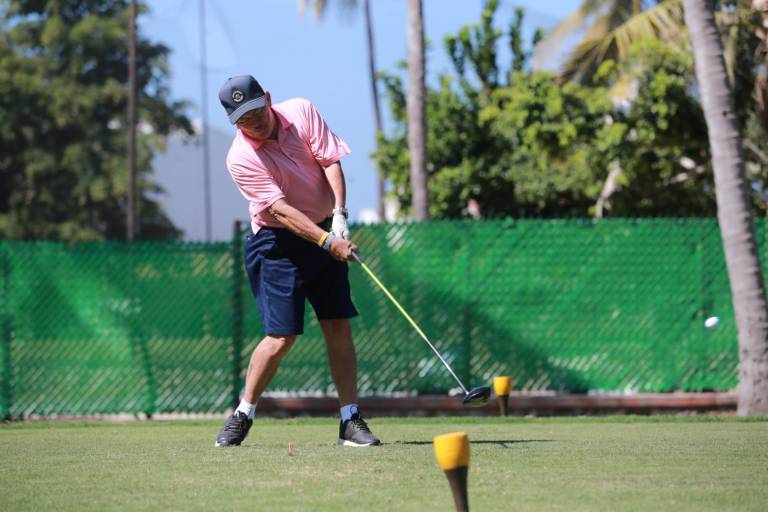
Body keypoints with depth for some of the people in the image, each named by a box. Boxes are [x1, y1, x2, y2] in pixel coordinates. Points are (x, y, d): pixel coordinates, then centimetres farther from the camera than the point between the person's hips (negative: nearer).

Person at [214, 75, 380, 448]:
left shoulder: (301, 112, -7)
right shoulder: (240, 158, -19)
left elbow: (330, 161, -7)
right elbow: (280, 210, -25)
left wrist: (339, 214, -21)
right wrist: (327, 241, -33)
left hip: (326, 232, 4)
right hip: (278, 245, -4)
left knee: (339, 325, -1)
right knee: (282, 336, -11)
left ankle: (350, 421, 2)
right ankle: (242, 415, 6)